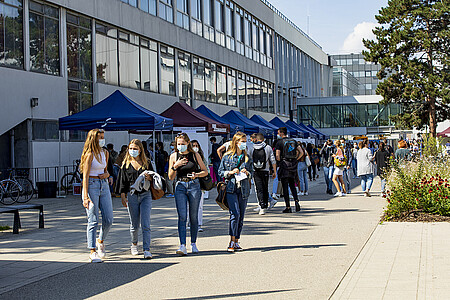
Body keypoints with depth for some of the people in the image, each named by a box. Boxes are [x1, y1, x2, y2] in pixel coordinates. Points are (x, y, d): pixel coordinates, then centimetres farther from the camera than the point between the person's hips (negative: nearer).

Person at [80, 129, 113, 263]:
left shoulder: (105, 153, 11)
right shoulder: (90, 155, -10)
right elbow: (85, 176, -14)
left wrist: (106, 174, 0)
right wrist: (86, 197, -20)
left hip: (104, 185, 6)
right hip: (91, 186, -6)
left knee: (108, 219, 3)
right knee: (93, 221, -5)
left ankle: (100, 241, 29)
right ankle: (93, 252, -1)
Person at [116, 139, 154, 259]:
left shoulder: (146, 163, 8)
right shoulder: (126, 164, 7)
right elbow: (122, 182, 5)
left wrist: (149, 177, -10)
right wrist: (123, 197, -3)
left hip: (145, 195, 0)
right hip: (131, 196, 0)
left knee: (145, 224, -9)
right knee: (134, 224, 8)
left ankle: (146, 249, -11)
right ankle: (134, 244, 33)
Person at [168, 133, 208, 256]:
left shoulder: (195, 155, 3)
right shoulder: (174, 156, 5)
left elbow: (205, 171, 7)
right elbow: (170, 177, 6)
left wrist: (196, 174, -12)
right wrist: (175, 166, -11)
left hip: (194, 186, 0)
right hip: (180, 186, 0)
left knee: (193, 217, 5)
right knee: (182, 217, -11)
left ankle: (193, 243, 19)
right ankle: (182, 246, -17)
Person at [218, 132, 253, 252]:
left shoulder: (247, 158, 11)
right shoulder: (227, 156, 3)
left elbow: (252, 173, 16)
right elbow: (220, 171, 6)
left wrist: (247, 173, -5)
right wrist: (231, 172, -10)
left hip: (244, 189, 3)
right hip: (231, 188, -3)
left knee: (241, 216, 4)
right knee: (235, 214, -16)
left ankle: (236, 242, 13)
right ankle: (232, 241, -9)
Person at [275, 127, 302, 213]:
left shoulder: (279, 142, -6)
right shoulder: (293, 141, 11)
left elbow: (277, 156, -13)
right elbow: (301, 152, 8)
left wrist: (280, 161, 6)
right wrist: (295, 159, 12)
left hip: (284, 165, -5)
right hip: (293, 166, 5)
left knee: (285, 187, -1)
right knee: (292, 185, 17)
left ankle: (288, 207, -3)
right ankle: (296, 201, -2)